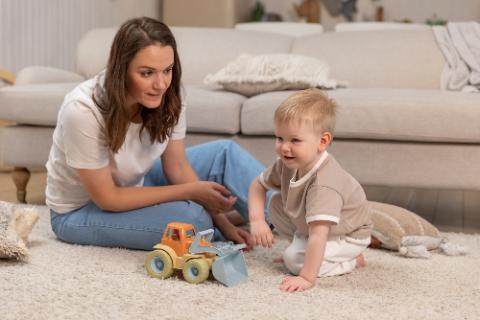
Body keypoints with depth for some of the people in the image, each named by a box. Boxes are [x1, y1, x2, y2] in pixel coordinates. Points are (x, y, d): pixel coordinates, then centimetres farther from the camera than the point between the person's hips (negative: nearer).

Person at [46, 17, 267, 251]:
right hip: (81, 210, -6)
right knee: (191, 219, -26)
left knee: (224, 153, -6)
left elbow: (177, 166, -6)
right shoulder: (82, 111, -34)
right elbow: (107, 198, -27)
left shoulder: (168, 99, -19)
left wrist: (224, 223, -15)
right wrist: (191, 192, -25)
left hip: (134, 184, 6)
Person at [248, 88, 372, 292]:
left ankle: (352, 260, -3)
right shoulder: (287, 164, -17)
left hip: (348, 236, -8)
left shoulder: (324, 183, -42)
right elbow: (258, 185, 0)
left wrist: (307, 278, -51)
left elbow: (318, 234, -47)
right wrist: (256, 220, -16)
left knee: (295, 259, -23)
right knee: (276, 204, -1)